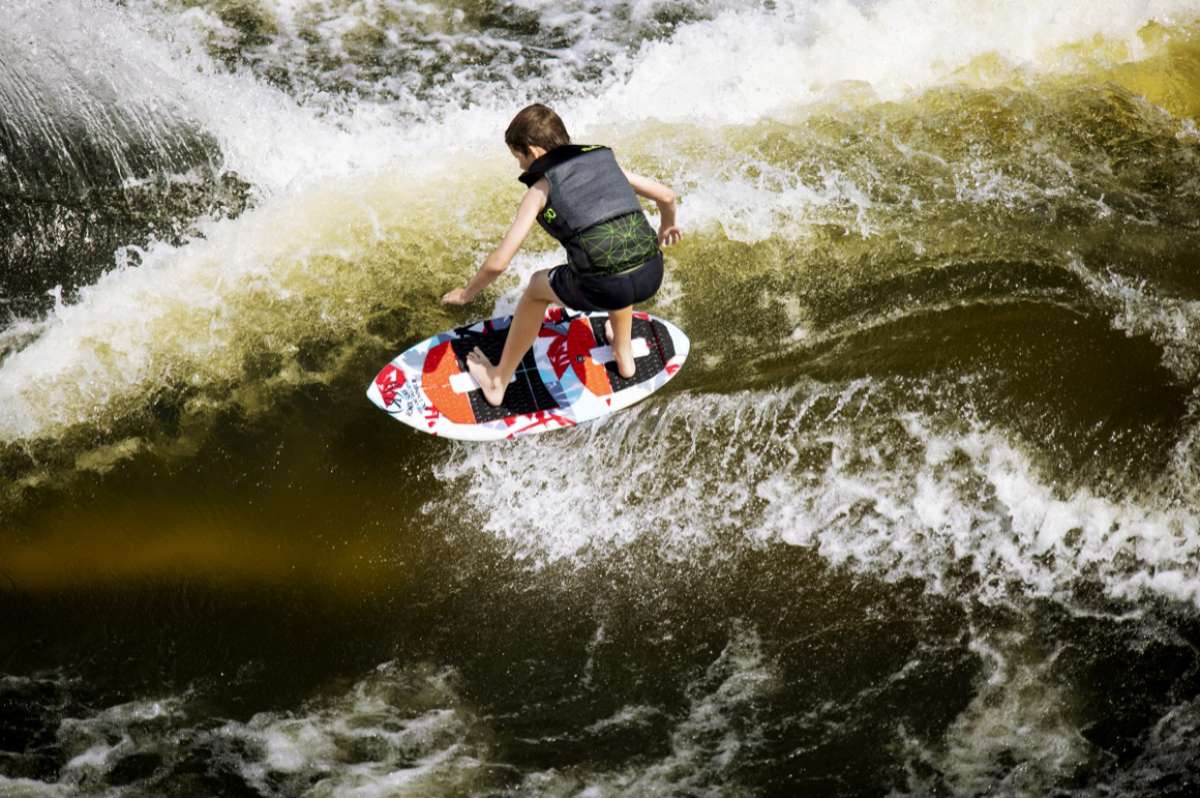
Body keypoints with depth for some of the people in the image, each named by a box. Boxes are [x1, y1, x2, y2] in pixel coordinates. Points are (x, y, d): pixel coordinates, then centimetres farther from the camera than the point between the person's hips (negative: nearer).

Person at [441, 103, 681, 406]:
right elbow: (667, 196, 26)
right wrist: (667, 226, 49)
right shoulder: (604, 158, 20)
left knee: (537, 286, 27)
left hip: (604, 289, -5)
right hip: (651, 274, 5)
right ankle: (624, 355, 55)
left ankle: (498, 382, 39)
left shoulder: (540, 189, 7)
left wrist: (466, 294, 22)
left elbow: (498, 262, 4)